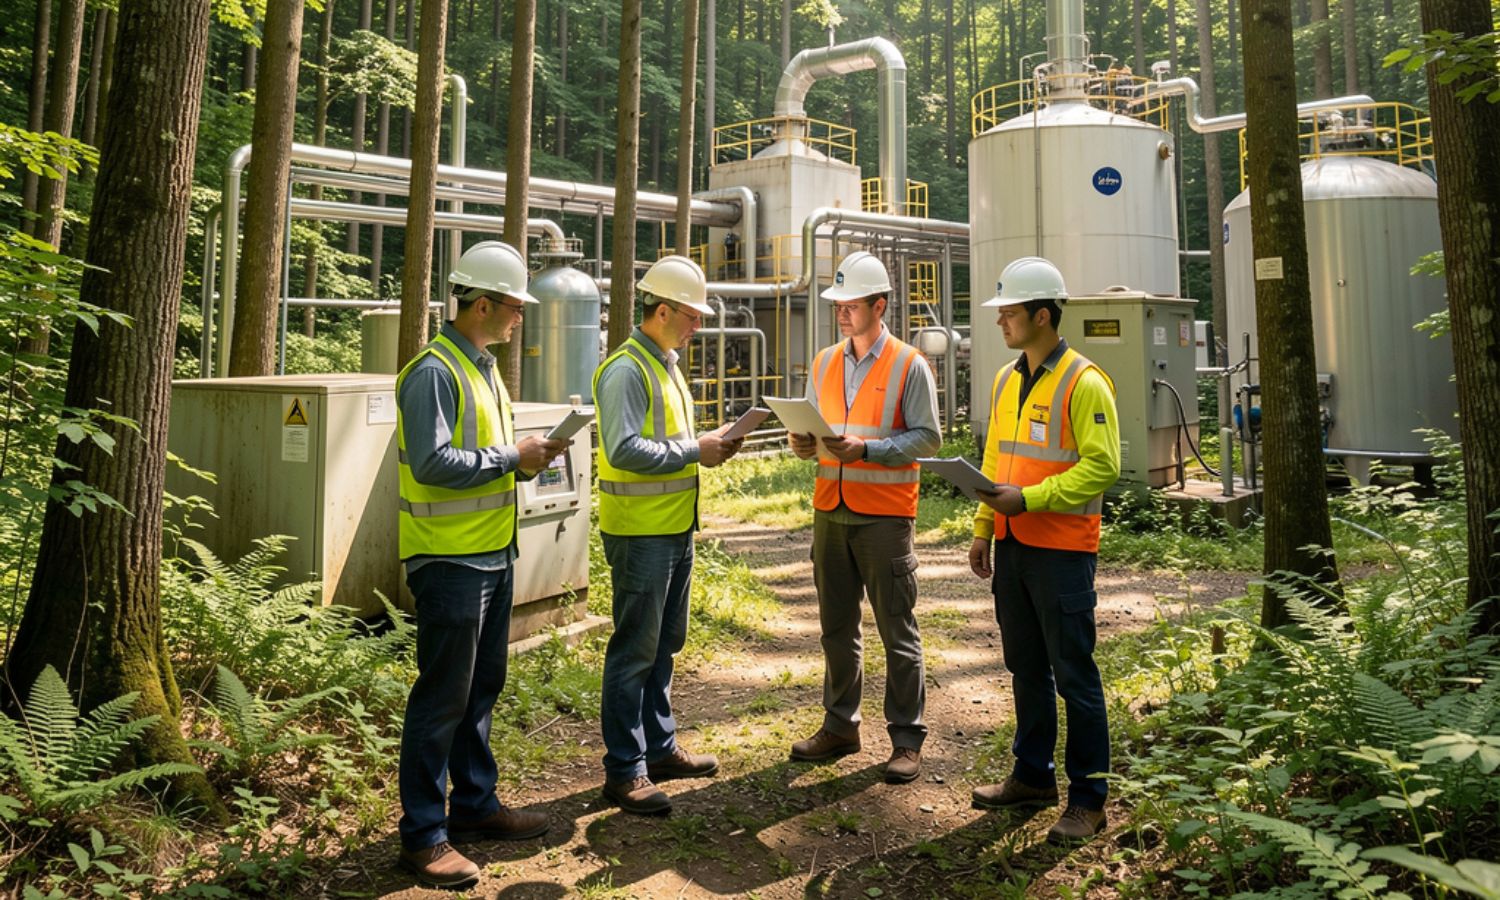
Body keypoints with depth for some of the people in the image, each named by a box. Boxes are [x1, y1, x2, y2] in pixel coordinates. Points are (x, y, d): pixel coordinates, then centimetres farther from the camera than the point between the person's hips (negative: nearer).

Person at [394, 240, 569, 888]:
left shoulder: (482, 368, 15)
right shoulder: (434, 372, -15)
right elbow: (432, 463, -24)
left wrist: (525, 458, 2)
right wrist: (510, 457, -16)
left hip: (492, 553, 9)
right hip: (449, 559, -9)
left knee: (481, 687, 17)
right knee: (443, 696, -1)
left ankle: (474, 804, 32)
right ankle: (424, 834, 13)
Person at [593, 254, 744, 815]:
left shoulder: (666, 365, 16)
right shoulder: (627, 369, -15)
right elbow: (624, 450, -24)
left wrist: (706, 446, 5)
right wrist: (693, 451, -19)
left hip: (676, 529, 10)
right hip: (639, 532, -10)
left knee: (664, 645, 18)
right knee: (634, 651, -1)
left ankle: (660, 747, 31)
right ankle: (624, 771, 10)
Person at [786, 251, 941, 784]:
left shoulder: (909, 365, -4)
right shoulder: (824, 363, 12)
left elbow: (928, 437, -8)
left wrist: (867, 449, -20)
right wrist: (803, 444, -7)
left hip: (885, 514, -5)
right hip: (830, 511, 6)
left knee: (897, 630, 3)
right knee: (837, 627, 13)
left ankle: (907, 737, 14)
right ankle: (840, 726, 26)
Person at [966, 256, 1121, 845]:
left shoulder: (1084, 382, -11)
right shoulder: (1005, 380, 12)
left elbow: (1101, 467, -16)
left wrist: (1028, 499, -21)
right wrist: (983, 529, 13)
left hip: (1062, 550, -7)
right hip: (1013, 547, 7)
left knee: (1073, 674, 2)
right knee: (1025, 669, 16)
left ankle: (1088, 799, 16)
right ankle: (1033, 777, 31)